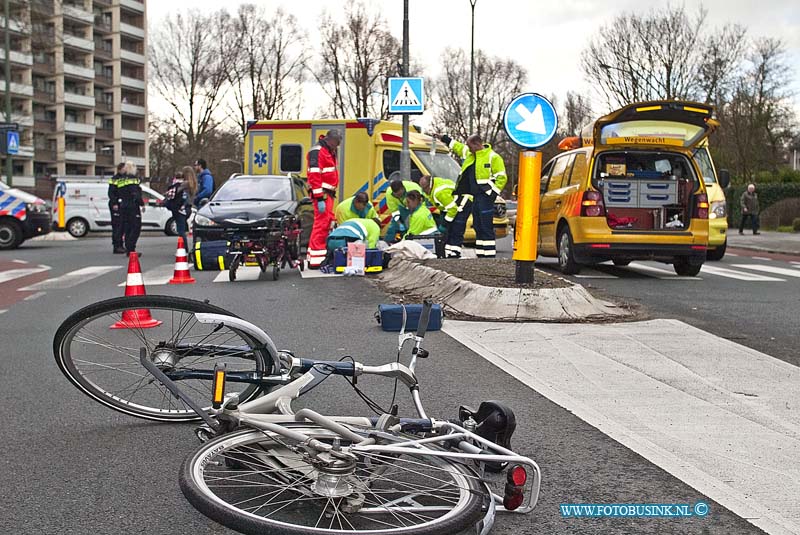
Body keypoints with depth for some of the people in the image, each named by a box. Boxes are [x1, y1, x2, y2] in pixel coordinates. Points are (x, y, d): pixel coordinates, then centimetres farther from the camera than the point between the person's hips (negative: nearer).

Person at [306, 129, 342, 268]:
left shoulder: (329, 152, 20)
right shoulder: (317, 152, -12)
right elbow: (314, 176, -20)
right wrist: (319, 199, -24)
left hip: (328, 194, 10)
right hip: (321, 194, -10)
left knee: (329, 222, 14)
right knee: (321, 223, -13)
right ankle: (316, 260, -13)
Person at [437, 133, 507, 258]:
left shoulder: (493, 157, -6)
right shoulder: (469, 154, 14)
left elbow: (502, 177, -7)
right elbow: (458, 147, 36)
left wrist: (493, 193, -12)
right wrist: (446, 139, 36)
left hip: (482, 197, -7)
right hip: (465, 195, 7)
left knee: (484, 228, -2)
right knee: (456, 225, 6)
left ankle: (488, 255, 4)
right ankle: (452, 253, 13)